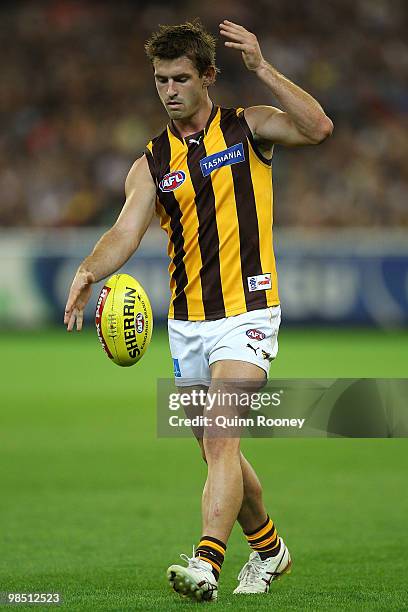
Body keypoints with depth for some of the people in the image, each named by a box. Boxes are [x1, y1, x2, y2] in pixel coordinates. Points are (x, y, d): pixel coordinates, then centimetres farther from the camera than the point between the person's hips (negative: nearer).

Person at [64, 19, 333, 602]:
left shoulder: (249, 127, -1)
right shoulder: (152, 163, 6)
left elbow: (318, 127, -20)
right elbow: (126, 231, -8)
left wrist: (262, 67, -24)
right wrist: (90, 270, -28)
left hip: (246, 313, -5)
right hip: (186, 323, 5)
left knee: (220, 440, -21)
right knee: (218, 451, 15)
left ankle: (206, 564, -30)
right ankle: (269, 549, 36)